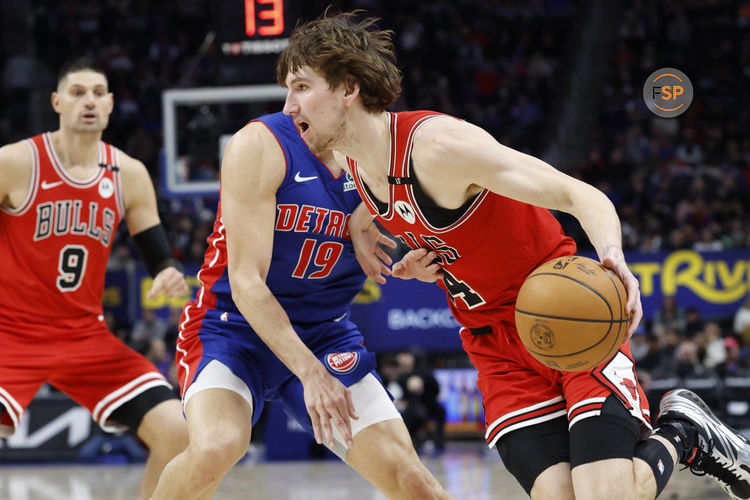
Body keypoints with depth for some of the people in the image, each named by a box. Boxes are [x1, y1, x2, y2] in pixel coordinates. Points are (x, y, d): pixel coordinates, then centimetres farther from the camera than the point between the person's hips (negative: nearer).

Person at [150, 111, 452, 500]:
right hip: (233, 328, -4)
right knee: (216, 448, -34)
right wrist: (310, 373, -32)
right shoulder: (258, 145, -17)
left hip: (324, 335, 4)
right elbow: (245, 281, -22)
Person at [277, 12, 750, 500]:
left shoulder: (438, 144, -23)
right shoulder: (348, 163, 0)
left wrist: (612, 256, -47)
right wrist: (427, 259, 1)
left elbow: (580, 195, -26)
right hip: (494, 345, 6)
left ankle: (682, 432, 11)